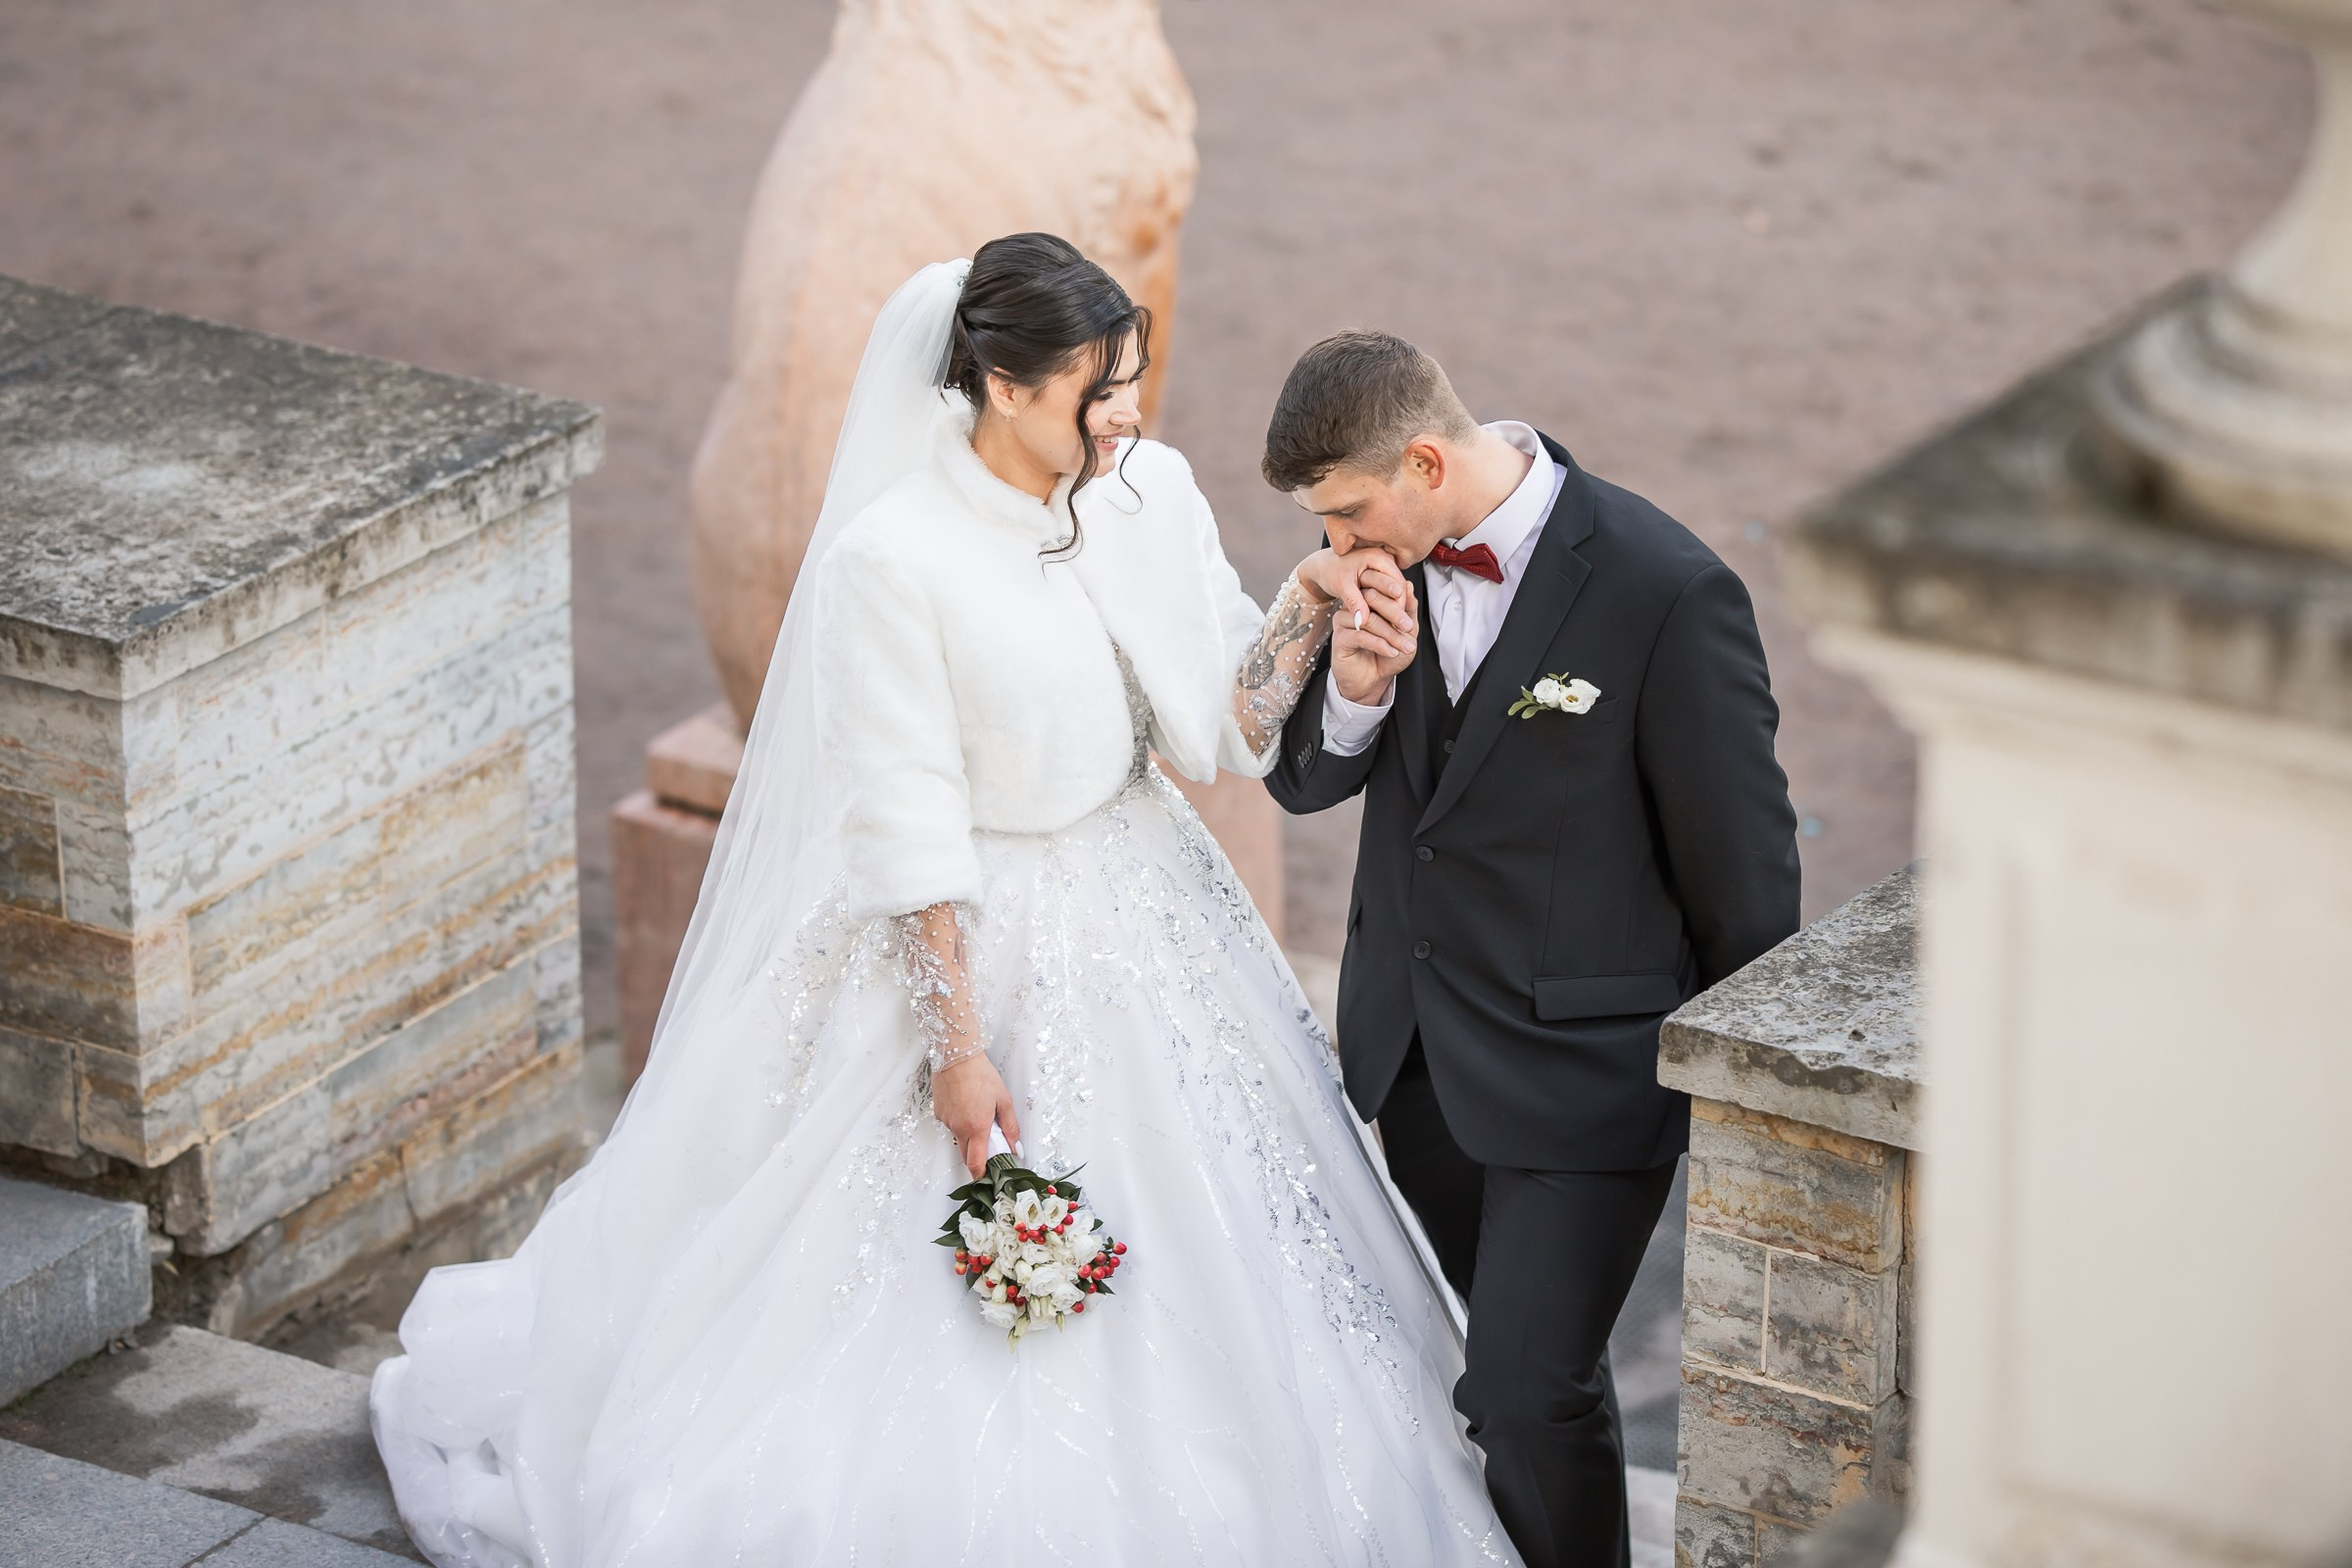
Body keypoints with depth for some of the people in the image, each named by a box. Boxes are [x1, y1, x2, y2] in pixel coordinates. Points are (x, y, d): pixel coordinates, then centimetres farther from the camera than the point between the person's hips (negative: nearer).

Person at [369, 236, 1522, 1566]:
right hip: (987, 943, -6)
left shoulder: (1153, 489, -3)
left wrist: (1309, 609, -16)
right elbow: (912, 832, -17)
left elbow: (1221, 722, 1)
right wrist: (958, 1047, -15)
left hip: (1150, 911, 6)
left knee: (1191, 1265, 15)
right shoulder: (894, 555, -20)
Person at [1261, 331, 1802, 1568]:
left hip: (1578, 1065, -6)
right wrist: (1355, 691, -18)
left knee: (1526, 1395, -10)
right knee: (1523, 1356, 19)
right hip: (1413, 1043, 6)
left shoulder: (1665, 592, -22)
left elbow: (1743, 874, -13)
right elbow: (1302, 780, 5)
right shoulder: (1385, 553, -4)